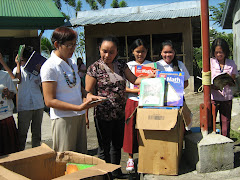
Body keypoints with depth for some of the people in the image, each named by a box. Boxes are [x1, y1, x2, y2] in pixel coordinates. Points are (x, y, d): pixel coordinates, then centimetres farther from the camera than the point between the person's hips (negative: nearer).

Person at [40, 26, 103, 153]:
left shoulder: (72, 63, 11)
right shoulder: (50, 67, -12)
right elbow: (49, 101, -16)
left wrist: (87, 95, 0)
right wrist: (79, 107, -22)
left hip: (79, 116, 7)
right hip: (63, 118, -7)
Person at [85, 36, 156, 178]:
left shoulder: (121, 65, 6)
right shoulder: (94, 68, -8)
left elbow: (134, 80, 6)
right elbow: (87, 93, -8)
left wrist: (150, 77, -11)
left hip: (120, 114, 5)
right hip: (103, 115, -5)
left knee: (117, 145, 19)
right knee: (104, 148, 8)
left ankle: (116, 172, 38)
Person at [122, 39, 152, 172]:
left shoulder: (151, 65, 8)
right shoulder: (128, 66, 6)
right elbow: (124, 88, 2)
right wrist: (137, 90, -14)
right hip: (133, 102, 0)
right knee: (131, 129, 3)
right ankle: (130, 158, 17)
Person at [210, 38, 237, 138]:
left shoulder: (231, 64, 4)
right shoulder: (209, 63, 0)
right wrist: (213, 86, -21)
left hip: (227, 97, 1)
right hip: (213, 96, -1)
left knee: (225, 121, 8)